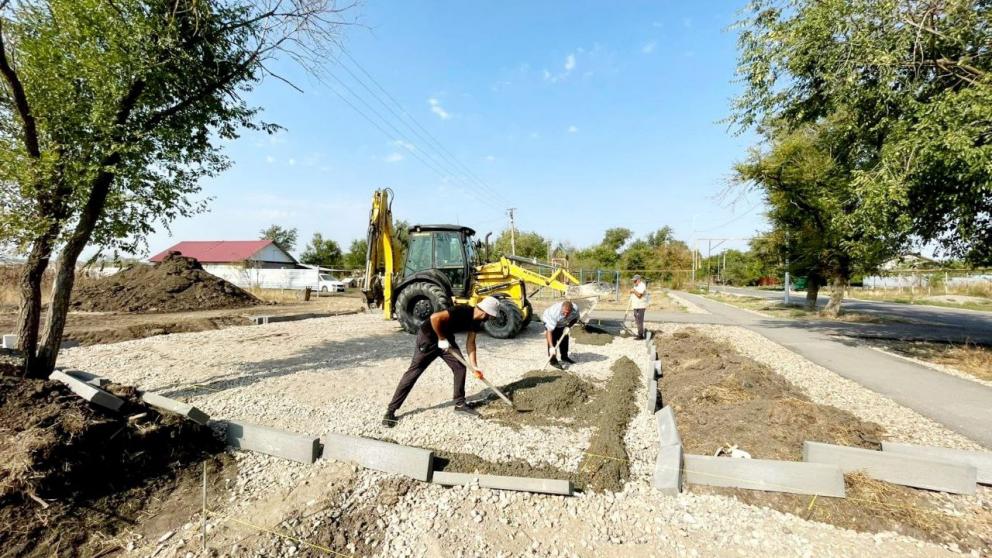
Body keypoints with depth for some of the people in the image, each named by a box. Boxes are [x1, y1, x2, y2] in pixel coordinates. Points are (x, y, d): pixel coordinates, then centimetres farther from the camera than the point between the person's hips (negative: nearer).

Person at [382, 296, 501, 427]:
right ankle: (390, 411, 1)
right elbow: (435, 317, -39)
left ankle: (460, 404, 15)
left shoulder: (476, 320, -4)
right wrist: (441, 339, -27)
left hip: (446, 338, 8)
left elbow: (470, 342, 6)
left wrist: (474, 366, 1)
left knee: (460, 366, 1)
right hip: (428, 336, -8)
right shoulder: (462, 311, -31)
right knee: (414, 371, -7)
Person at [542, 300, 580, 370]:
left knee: (564, 339, 9)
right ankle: (553, 360, -8)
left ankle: (564, 357, 30)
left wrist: (569, 326, -24)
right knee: (553, 340, -18)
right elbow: (549, 331, -45)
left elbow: (576, 318, -6)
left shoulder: (575, 308, -31)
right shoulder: (554, 313, -45)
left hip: (562, 324, 5)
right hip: (549, 321, -5)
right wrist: (551, 347, -51)